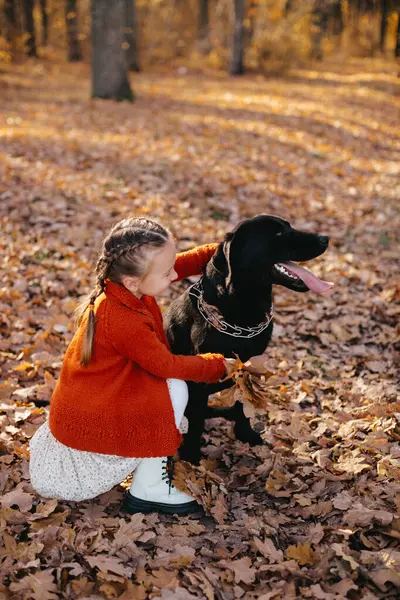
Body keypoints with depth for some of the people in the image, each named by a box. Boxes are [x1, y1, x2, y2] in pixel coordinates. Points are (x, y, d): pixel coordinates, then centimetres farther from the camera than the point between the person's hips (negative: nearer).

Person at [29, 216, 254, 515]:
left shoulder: (124, 283, -9)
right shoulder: (123, 321, -33)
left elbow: (185, 263, 2)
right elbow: (166, 365, -22)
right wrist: (219, 365, -10)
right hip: (89, 420, -9)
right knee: (175, 389, -15)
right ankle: (149, 490, -5)